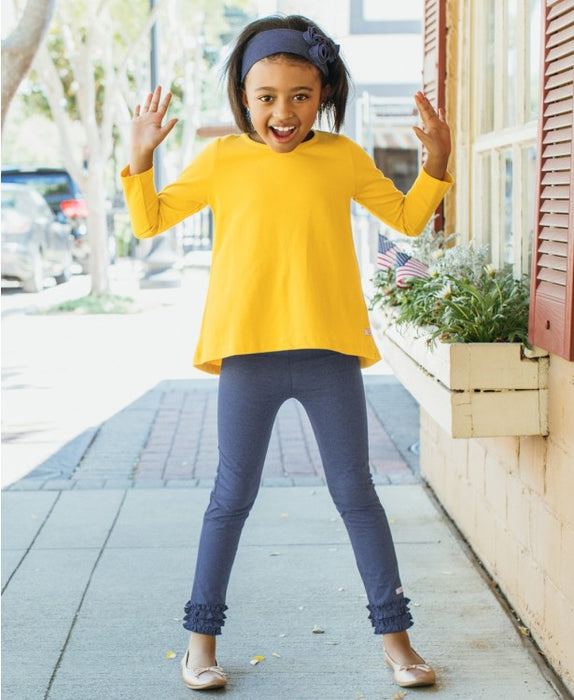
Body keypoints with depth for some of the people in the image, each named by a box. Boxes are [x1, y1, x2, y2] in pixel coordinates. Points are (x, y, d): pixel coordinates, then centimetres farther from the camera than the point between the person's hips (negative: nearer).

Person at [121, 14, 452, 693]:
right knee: (232, 497, 7)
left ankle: (393, 633, 18)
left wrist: (436, 160, 4)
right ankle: (201, 637, 20)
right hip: (248, 356, -1)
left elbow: (408, 217, 18)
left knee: (355, 493, 7)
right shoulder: (221, 159, 4)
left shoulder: (343, 156, 7)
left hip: (329, 354, 1)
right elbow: (149, 221, 10)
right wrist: (140, 156, -4)